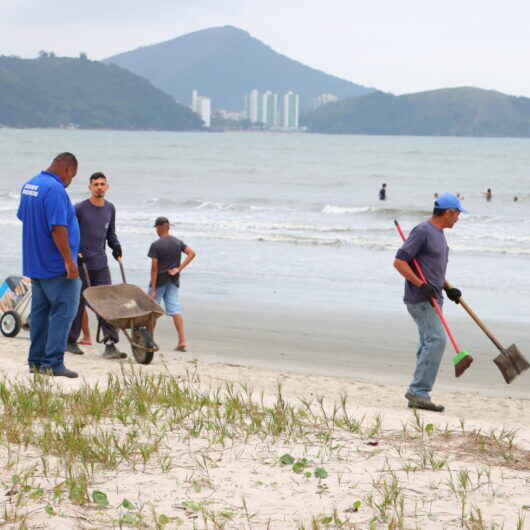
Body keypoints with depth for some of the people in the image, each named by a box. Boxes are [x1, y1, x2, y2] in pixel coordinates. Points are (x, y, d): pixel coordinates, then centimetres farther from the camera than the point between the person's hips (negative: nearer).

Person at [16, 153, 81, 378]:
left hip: (35, 264, 9)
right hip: (56, 265, -9)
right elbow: (58, 228, -25)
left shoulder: (29, 185, 11)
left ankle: (36, 361, 16)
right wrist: (69, 260, -22)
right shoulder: (55, 190, -19)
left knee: (40, 311, 13)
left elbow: (23, 217, 23)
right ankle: (52, 363, -6)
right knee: (63, 311, -4)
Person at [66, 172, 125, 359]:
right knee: (78, 303, 2)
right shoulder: (79, 209, -5)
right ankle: (70, 341, 16)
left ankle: (110, 345, -10)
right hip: (80, 264, -4)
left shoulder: (110, 209, 12)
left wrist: (116, 246, 8)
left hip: (100, 264, 4)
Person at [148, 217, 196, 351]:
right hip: (173, 280, 5)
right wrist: (179, 269, -5)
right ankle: (182, 341, -8)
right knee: (175, 309, 2)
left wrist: (153, 289, -13)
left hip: (159, 280, -5)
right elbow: (192, 253, -4)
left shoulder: (156, 245, -12)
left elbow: (154, 268, -14)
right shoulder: (178, 242, 5)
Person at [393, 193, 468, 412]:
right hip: (419, 299, -10)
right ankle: (418, 391, -16)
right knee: (436, 339, -18)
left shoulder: (438, 233, 17)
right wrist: (421, 285, -21)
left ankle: (417, 396, 11)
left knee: (430, 344, 9)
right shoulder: (422, 231, -13)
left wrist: (448, 289, 16)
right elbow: (399, 261, -17)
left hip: (433, 299, 10)